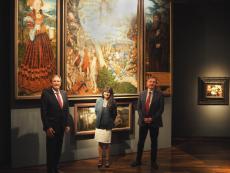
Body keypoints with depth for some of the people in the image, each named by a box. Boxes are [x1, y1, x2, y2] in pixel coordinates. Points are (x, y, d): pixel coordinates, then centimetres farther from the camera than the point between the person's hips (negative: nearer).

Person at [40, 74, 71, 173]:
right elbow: (43, 112, -11)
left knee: (58, 150, 12)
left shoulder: (64, 93, 10)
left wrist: (67, 124, 6)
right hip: (51, 127, -5)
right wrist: (47, 127, -16)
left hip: (61, 127, 5)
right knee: (51, 151, 2)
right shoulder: (46, 93, -8)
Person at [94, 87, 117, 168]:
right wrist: (99, 119, 10)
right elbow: (96, 111, 10)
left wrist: (110, 122, 5)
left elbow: (114, 114, 2)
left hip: (107, 126, -2)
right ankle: (100, 160, 19)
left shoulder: (113, 102, -5)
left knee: (107, 144, 7)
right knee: (100, 143, 9)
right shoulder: (99, 100, 1)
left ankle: (107, 160, 20)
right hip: (99, 125, 2)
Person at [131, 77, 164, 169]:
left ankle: (153, 162, 16)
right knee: (140, 141, 7)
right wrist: (143, 118, -8)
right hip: (143, 121, 2)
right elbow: (139, 107, 5)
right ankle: (138, 160, 17)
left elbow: (161, 109, -6)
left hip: (154, 121, -2)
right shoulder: (142, 94, 5)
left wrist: (152, 118, -13)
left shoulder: (159, 94, -3)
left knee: (154, 142, 7)